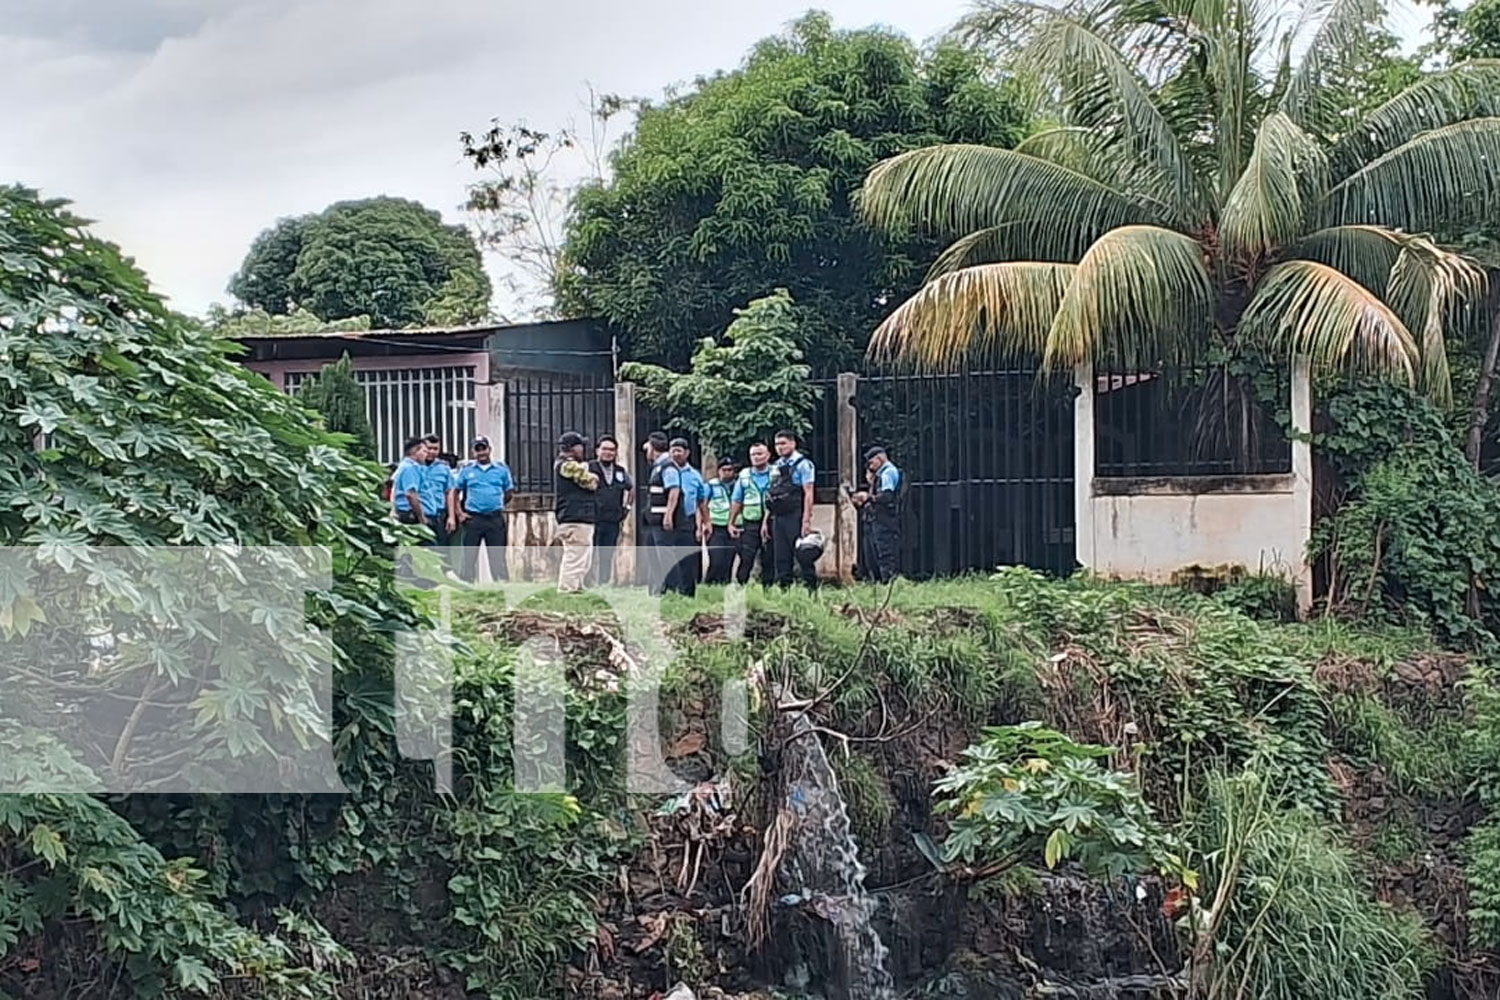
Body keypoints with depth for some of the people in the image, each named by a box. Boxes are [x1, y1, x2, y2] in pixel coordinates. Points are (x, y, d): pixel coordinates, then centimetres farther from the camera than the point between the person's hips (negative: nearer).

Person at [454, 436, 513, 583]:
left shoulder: (502, 469, 8)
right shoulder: (466, 470, 7)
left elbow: (509, 492, 14)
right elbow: (455, 492, 12)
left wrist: (500, 504, 4)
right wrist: (459, 513, 3)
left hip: (495, 518, 0)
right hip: (473, 518, 0)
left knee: (498, 557, 3)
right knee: (469, 557, 1)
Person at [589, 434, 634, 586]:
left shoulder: (621, 472, 12)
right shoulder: (589, 469, -4)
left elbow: (631, 488, 30)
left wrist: (626, 507, 22)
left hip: (612, 523, 5)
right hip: (591, 521, -5)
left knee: (607, 558, 7)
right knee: (590, 558, -6)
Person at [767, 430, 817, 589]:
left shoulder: (802, 464, -4)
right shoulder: (776, 467, 17)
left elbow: (808, 493, -10)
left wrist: (806, 520, -17)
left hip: (795, 516, -7)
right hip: (778, 518, 7)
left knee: (802, 555, -6)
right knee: (780, 559, 7)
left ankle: (811, 587, -2)